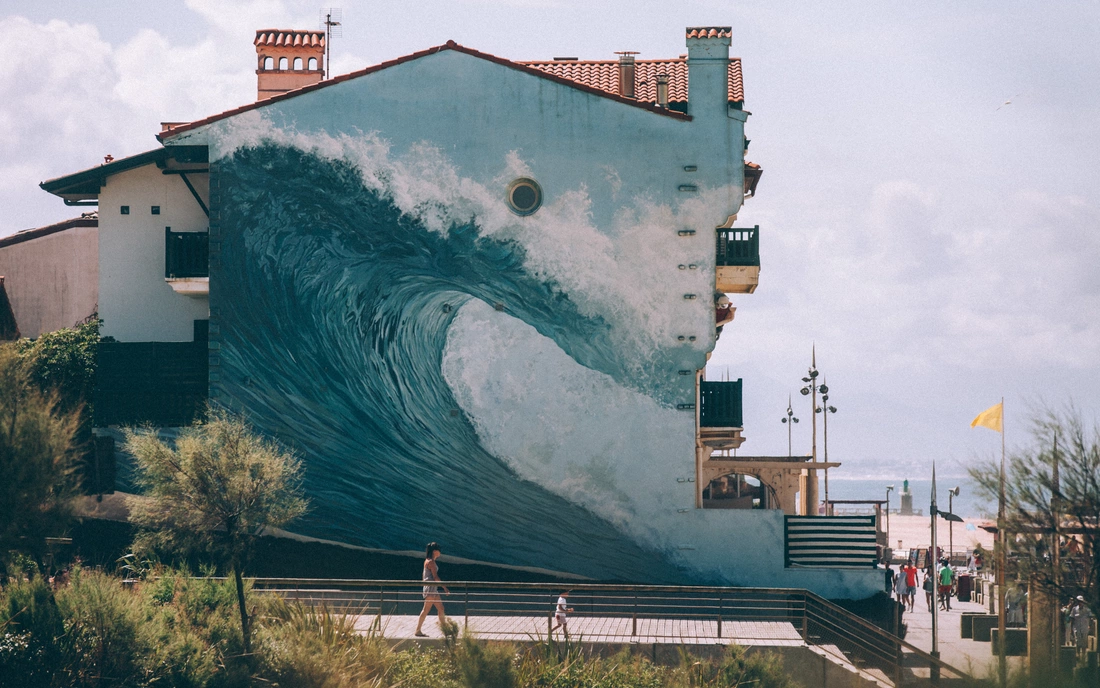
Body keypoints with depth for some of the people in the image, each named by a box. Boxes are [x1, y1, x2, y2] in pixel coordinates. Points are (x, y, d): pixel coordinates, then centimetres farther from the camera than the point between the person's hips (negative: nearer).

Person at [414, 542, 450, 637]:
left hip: (433, 589, 10)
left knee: (441, 609, 10)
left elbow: (423, 577, 19)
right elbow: (435, 577, -19)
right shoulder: (431, 562, -15)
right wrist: (445, 587, -17)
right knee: (426, 610, -6)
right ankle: (418, 630, -2)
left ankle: (443, 628, 14)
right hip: (431, 588, -10)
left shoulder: (427, 561, 14)